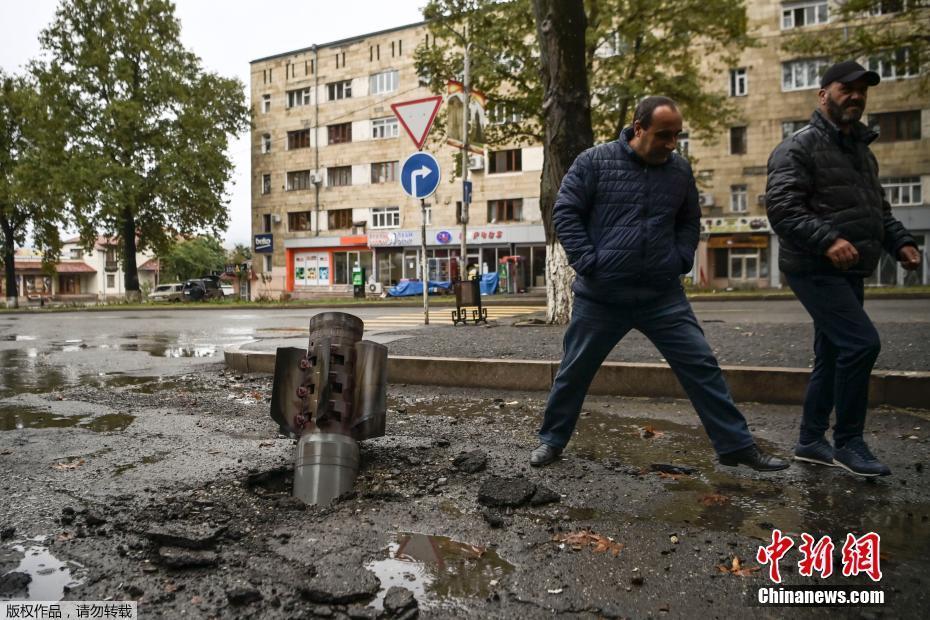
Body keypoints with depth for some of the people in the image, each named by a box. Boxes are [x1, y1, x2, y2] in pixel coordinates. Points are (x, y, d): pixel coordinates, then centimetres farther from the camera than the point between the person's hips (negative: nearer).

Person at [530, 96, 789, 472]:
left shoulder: (680, 170, 7)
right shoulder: (595, 162, -4)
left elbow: (690, 222, 19)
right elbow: (565, 212, -3)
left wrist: (681, 260, 3)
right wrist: (587, 262, -11)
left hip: (663, 296, 3)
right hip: (600, 296, -2)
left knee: (702, 367, 2)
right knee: (574, 372, 8)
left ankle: (736, 446, 15)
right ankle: (551, 440, 27)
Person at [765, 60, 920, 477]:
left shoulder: (861, 149, 20)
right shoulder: (799, 146, -8)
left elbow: (879, 209, 25)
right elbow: (781, 207, -20)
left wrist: (900, 242, 8)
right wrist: (827, 239, -31)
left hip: (848, 272, 9)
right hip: (814, 269, -9)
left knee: (833, 355, 11)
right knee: (861, 342, -16)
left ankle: (810, 441, 21)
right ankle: (848, 443, -3)